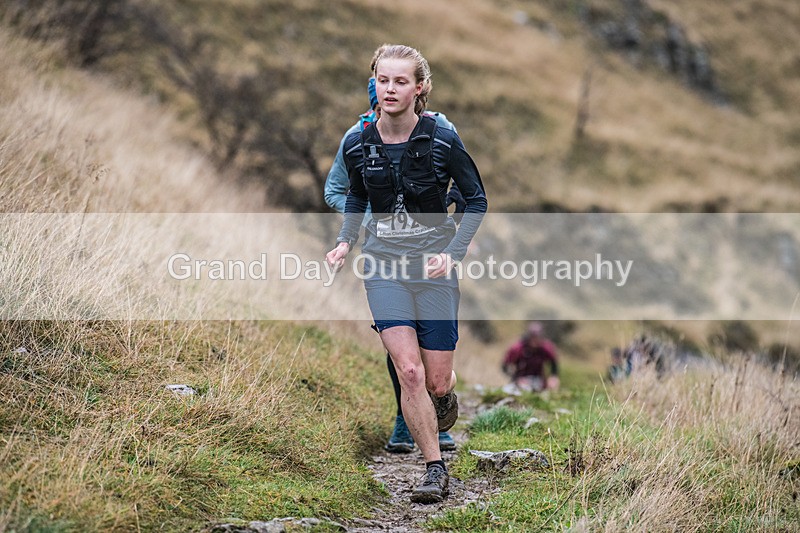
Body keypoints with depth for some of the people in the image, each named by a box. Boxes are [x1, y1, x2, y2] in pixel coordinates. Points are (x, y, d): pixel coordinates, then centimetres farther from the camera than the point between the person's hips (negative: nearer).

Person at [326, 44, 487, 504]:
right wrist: (345, 241, 1)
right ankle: (435, 470, 0)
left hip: (433, 264, -2)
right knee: (408, 371, -12)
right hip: (385, 265, 2)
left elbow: (477, 201, -2)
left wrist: (452, 253, -14)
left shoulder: (442, 141, -11)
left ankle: (448, 393, 40)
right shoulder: (358, 146, -1)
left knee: (436, 382, 0)